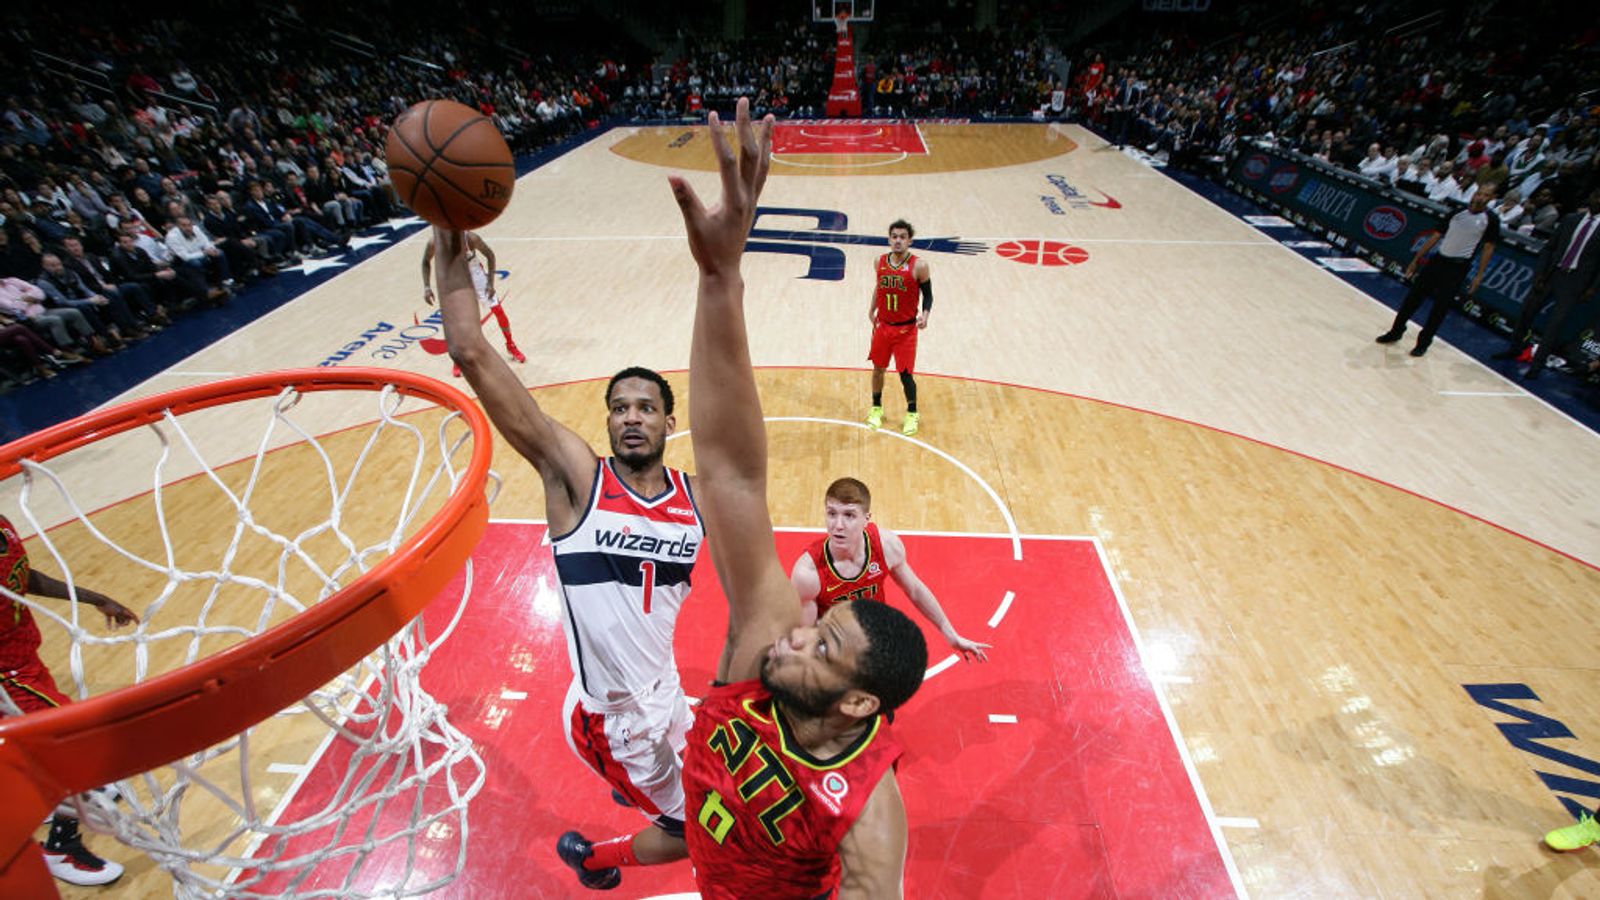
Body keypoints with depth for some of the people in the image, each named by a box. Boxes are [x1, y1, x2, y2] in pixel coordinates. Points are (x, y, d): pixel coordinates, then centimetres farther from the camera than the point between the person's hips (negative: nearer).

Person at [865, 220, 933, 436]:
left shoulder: (918, 265, -13)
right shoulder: (880, 262, -1)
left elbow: (928, 295, -5)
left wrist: (924, 314, -22)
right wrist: (872, 310, 13)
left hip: (906, 329, -4)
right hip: (882, 325, 4)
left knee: (905, 374, -1)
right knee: (878, 368, 13)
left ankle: (912, 414, 21)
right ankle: (876, 408, 34)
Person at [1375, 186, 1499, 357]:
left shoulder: (1491, 219, -5)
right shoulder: (1458, 211, 4)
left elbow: (1488, 247, -1)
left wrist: (1479, 276, -5)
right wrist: (1416, 260, 8)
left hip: (1458, 267, -3)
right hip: (1439, 259, 3)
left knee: (1440, 307, -1)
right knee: (1413, 296, 3)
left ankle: (1423, 342, 10)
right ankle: (1396, 332, 17)